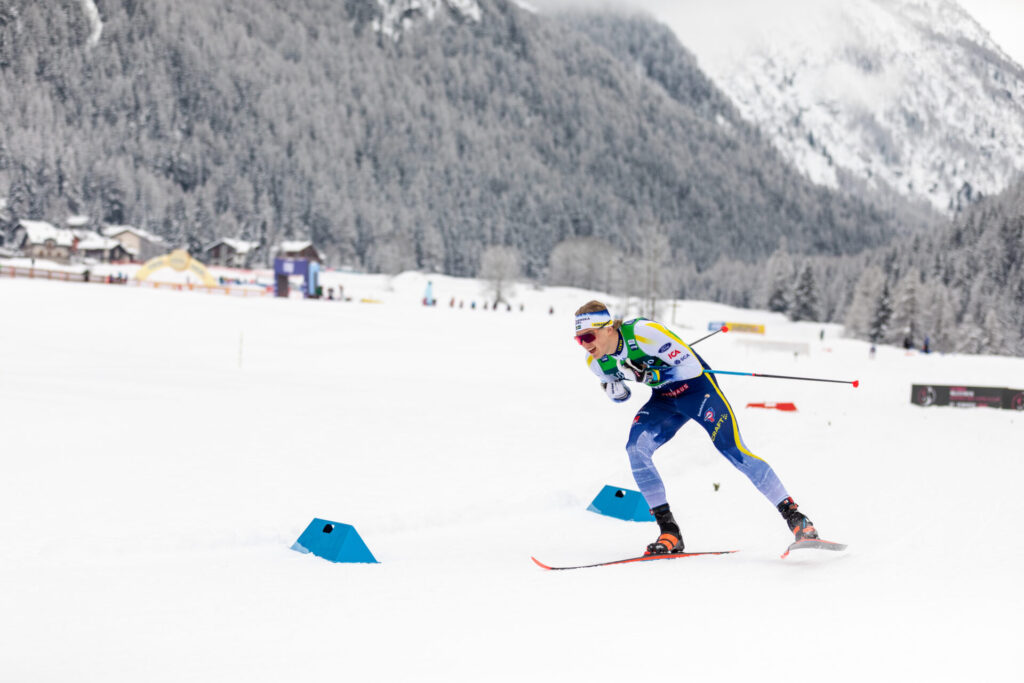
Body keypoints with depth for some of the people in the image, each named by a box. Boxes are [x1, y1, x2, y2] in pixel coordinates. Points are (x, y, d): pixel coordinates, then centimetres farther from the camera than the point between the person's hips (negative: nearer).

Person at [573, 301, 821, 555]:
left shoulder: (643, 332, -30)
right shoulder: (597, 362, -9)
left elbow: (692, 366, -27)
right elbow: (621, 396, 9)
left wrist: (649, 375, -33)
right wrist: (614, 390, -14)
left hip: (697, 388, -6)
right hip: (664, 400, 6)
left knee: (734, 451, -13)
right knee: (636, 448, -18)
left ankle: (794, 517, -3)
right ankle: (669, 532, -13)